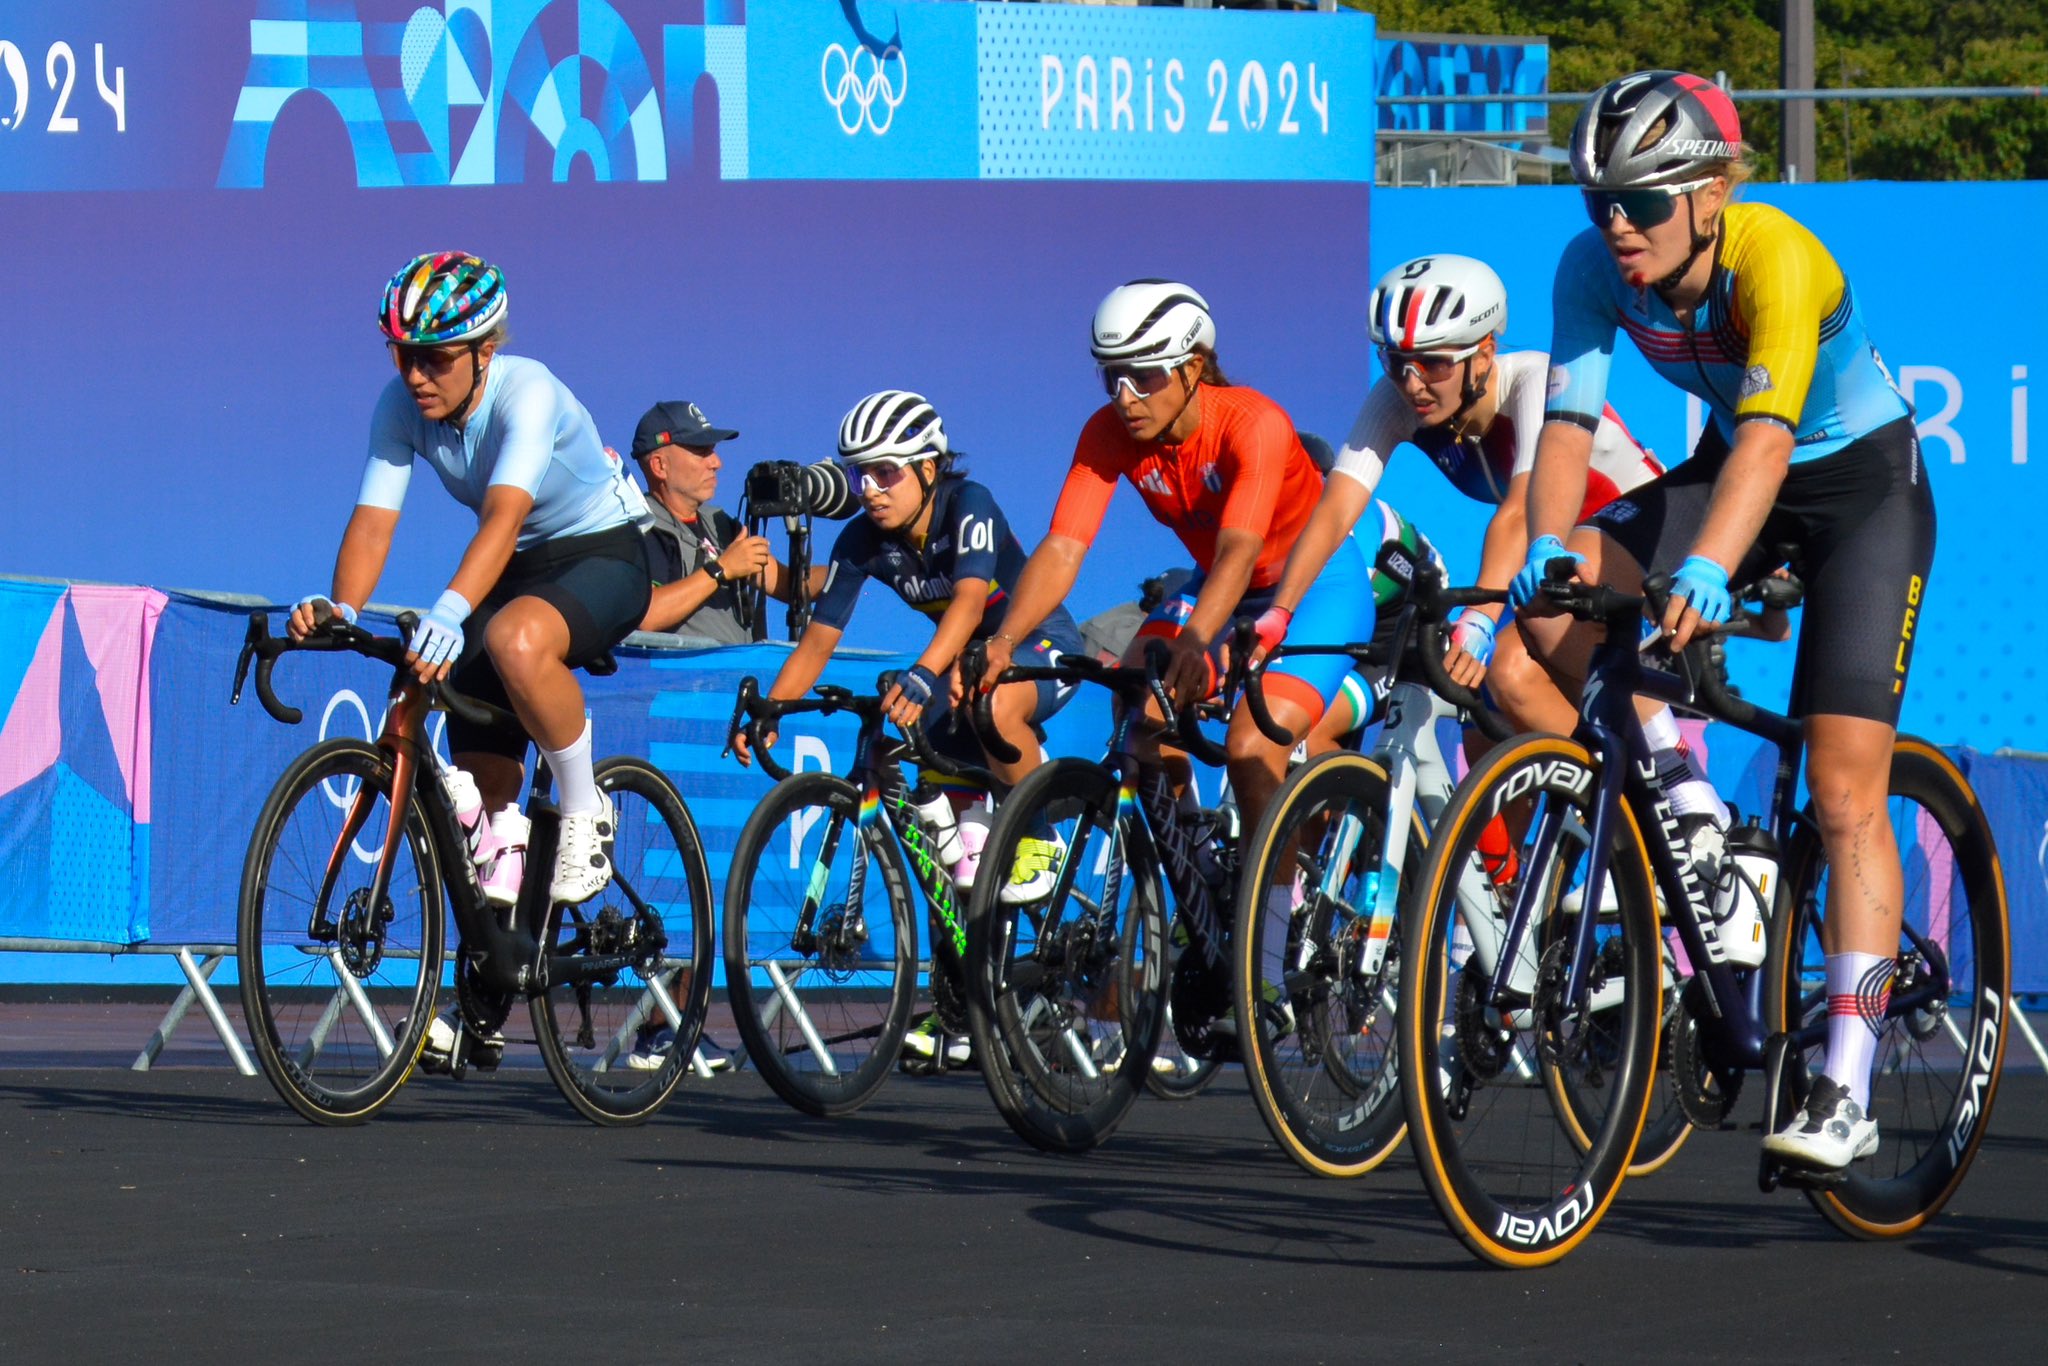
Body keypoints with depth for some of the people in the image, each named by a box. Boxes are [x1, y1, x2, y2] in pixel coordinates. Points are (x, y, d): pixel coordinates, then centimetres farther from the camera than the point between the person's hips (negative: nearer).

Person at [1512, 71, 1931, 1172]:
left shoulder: (1778, 262, -33)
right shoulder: (1595, 269, -17)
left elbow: (1766, 437, -45)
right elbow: (1567, 421, -23)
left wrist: (1707, 569, -61)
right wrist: (1546, 546, -42)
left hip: (1865, 484, -5)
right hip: (1730, 470, 5)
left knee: (1844, 794, -13)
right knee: (1555, 596, -23)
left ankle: (1845, 1094, -13)